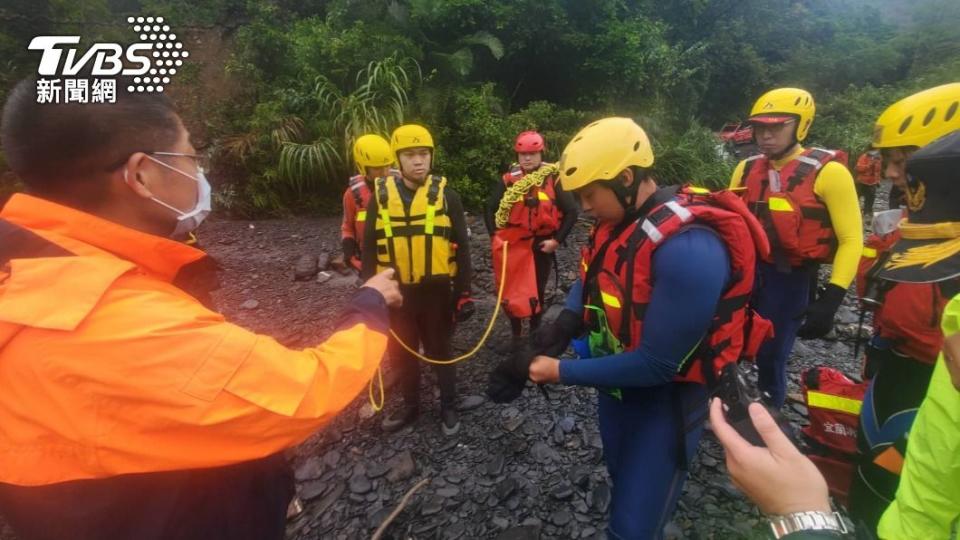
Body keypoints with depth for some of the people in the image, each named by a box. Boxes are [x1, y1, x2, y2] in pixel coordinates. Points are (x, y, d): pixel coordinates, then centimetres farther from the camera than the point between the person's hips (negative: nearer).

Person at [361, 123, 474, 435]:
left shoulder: (445, 195, -5)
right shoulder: (380, 195, 0)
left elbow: (461, 248, -2)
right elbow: (369, 248, 5)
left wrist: (464, 293, -5)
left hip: (437, 290, -2)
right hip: (396, 291, 3)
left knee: (440, 351, 14)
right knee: (400, 352, 17)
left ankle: (449, 407, 36)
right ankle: (410, 406, 40)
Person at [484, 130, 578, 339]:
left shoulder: (553, 180, -5)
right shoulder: (508, 180, -1)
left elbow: (571, 212, -2)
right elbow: (490, 209, 7)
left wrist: (557, 240, -7)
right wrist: (495, 236, -1)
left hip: (541, 245, -1)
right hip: (513, 245, 1)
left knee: (537, 292, 12)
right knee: (510, 293, 5)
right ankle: (516, 335, 26)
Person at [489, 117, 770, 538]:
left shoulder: (688, 247, -33)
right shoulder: (619, 219, -6)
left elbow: (657, 364, -30)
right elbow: (592, 277, 9)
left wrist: (561, 372, -23)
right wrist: (566, 322, -13)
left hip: (664, 396, -7)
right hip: (616, 379, 8)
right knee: (624, 487, 28)